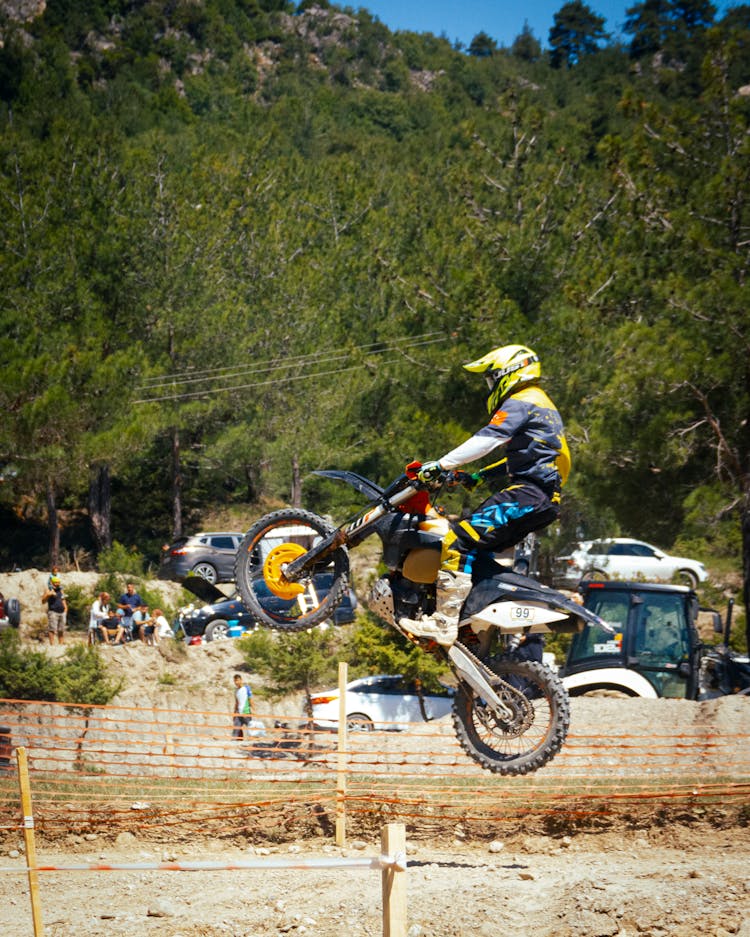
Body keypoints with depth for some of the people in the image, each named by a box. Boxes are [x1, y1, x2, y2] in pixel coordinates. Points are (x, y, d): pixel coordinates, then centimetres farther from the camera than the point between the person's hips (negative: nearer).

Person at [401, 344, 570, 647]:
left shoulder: (520, 403, -6)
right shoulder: (542, 405, 26)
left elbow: (486, 440, -18)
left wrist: (441, 465, -20)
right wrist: (481, 476, 30)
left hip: (527, 494, -11)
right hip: (547, 498, 11)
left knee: (459, 542, -21)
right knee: (476, 551, 18)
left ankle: (444, 622, -30)